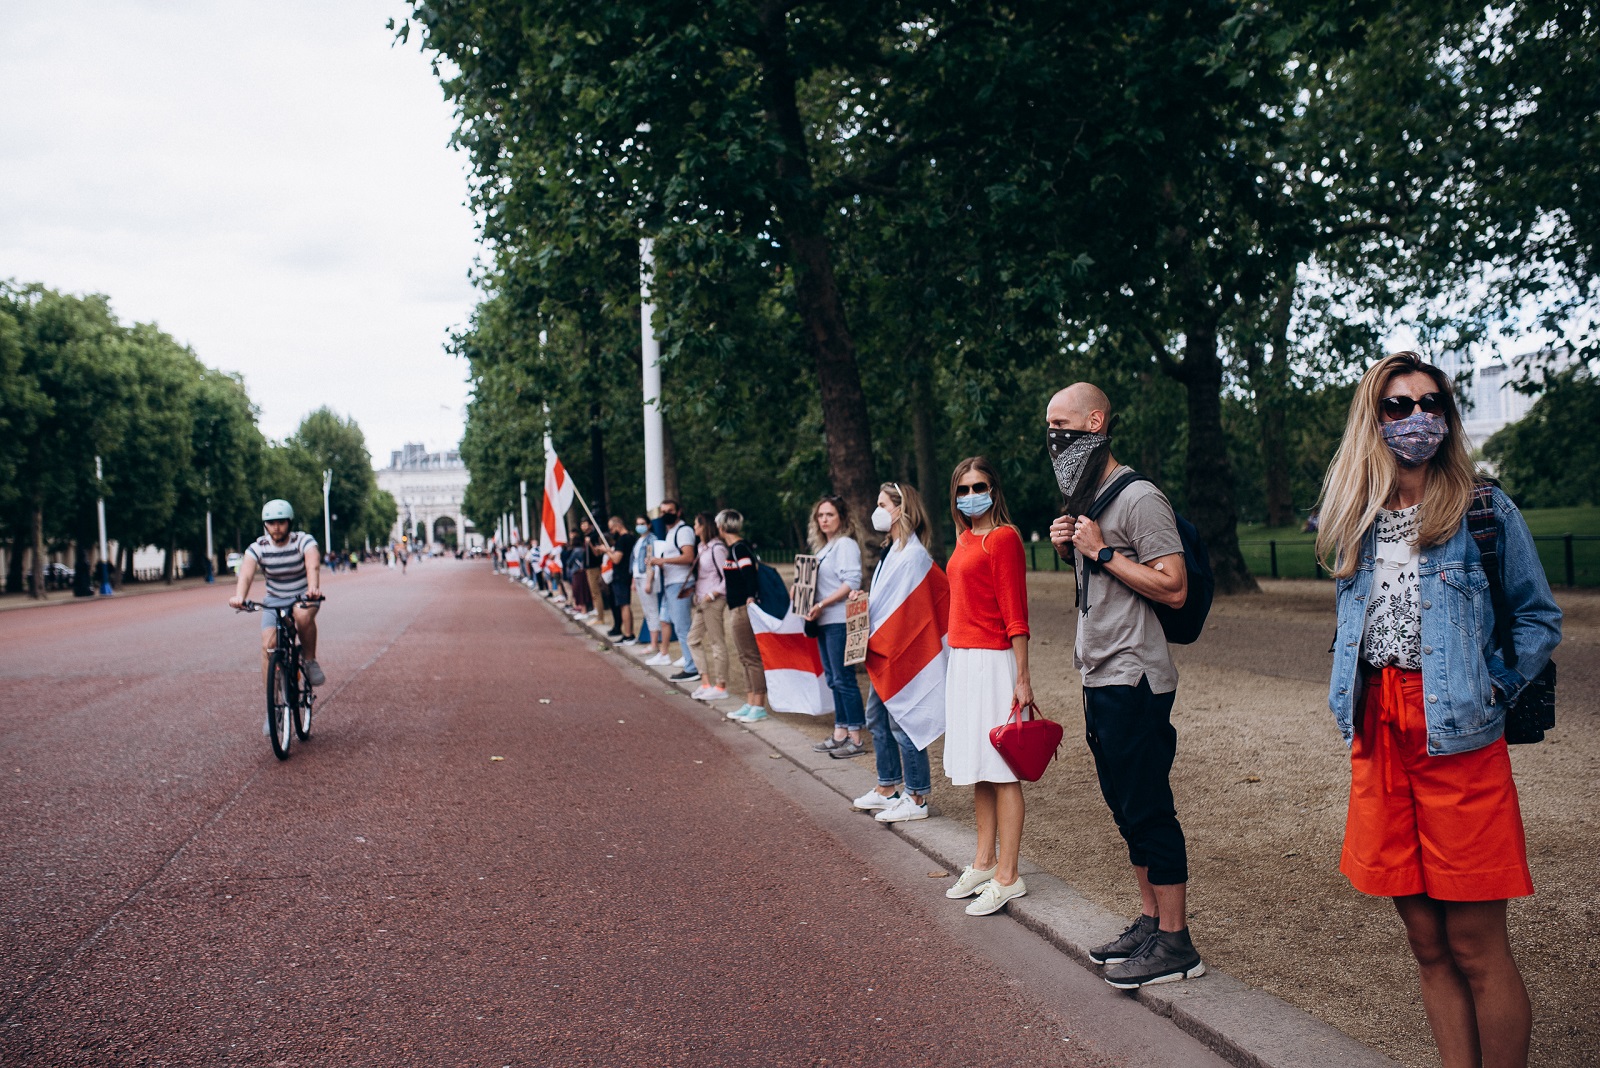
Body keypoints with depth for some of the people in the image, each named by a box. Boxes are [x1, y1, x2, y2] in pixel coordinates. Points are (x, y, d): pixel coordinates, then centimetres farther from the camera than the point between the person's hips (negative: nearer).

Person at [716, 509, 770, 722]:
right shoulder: (737, 547, 14)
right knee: (746, 658, 14)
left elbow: (750, 573, -24)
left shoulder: (739, 548, -13)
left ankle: (759, 707, -2)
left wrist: (751, 597, -31)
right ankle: (750, 704, 21)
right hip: (737, 610, 10)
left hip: (743, 609, -10)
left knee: (752, 658, -6)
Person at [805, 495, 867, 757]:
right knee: (834, 680, 11)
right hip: (823, 621, 9)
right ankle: (840, 734, 17)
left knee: (844, 679, -8)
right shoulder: (822, 547, 18)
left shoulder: (846, 544, -9)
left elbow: (851, 582, -18)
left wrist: (822, 604, -20)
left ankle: (855, 739, -3)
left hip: (840, 620, -9)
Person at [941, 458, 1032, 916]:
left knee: (1001, 771, -3)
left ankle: (1007, 877, 3)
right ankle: (984, 861, 24)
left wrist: (1022, 677, -16)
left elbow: (1015, 612, -14)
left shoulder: (1003, 537, -10)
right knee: (978, 768, 14)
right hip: (962, 660, 8)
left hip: (991, 662, -8)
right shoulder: (964, 539, 14)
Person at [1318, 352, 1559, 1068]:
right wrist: (1355, 698, 11)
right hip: (1379, 735, 4)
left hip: (1459, 736, -4)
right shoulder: (1354, 520, 11)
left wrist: (1492, 685, -6)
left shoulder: (1484, 510, -1)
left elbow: (1539, 617, 5)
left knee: (1476, 948, 0)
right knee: (1427, 945, 11)